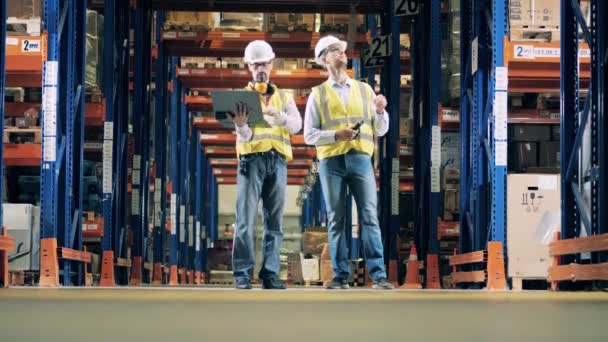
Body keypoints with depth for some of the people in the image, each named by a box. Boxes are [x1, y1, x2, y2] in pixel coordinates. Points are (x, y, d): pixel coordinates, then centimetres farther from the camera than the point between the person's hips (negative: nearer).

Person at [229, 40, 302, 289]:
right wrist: (241, 126, -24)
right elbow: (245, 136, -1)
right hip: (252, 159, -3)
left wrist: (278, 116, -20)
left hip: (277, 160, 3)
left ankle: (270, 274, 5)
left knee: (274, 221, 2)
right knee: (246, 219, -9)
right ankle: (242, 274, -6)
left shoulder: (283, 97, 17)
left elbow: (297, 125, 0)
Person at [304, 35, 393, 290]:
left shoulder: (364, 90, 15)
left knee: (369, 216, -8)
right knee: (336, 220, 1)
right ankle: (341, 276, 4)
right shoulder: (318, 94, 9)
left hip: (360, 158, 1)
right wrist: (336, 135, -13)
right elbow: (309, 135, 2)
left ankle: (378, 275, -9)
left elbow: (381, 130, 14)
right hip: (331, 161, -1)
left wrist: (381, 112, -6)